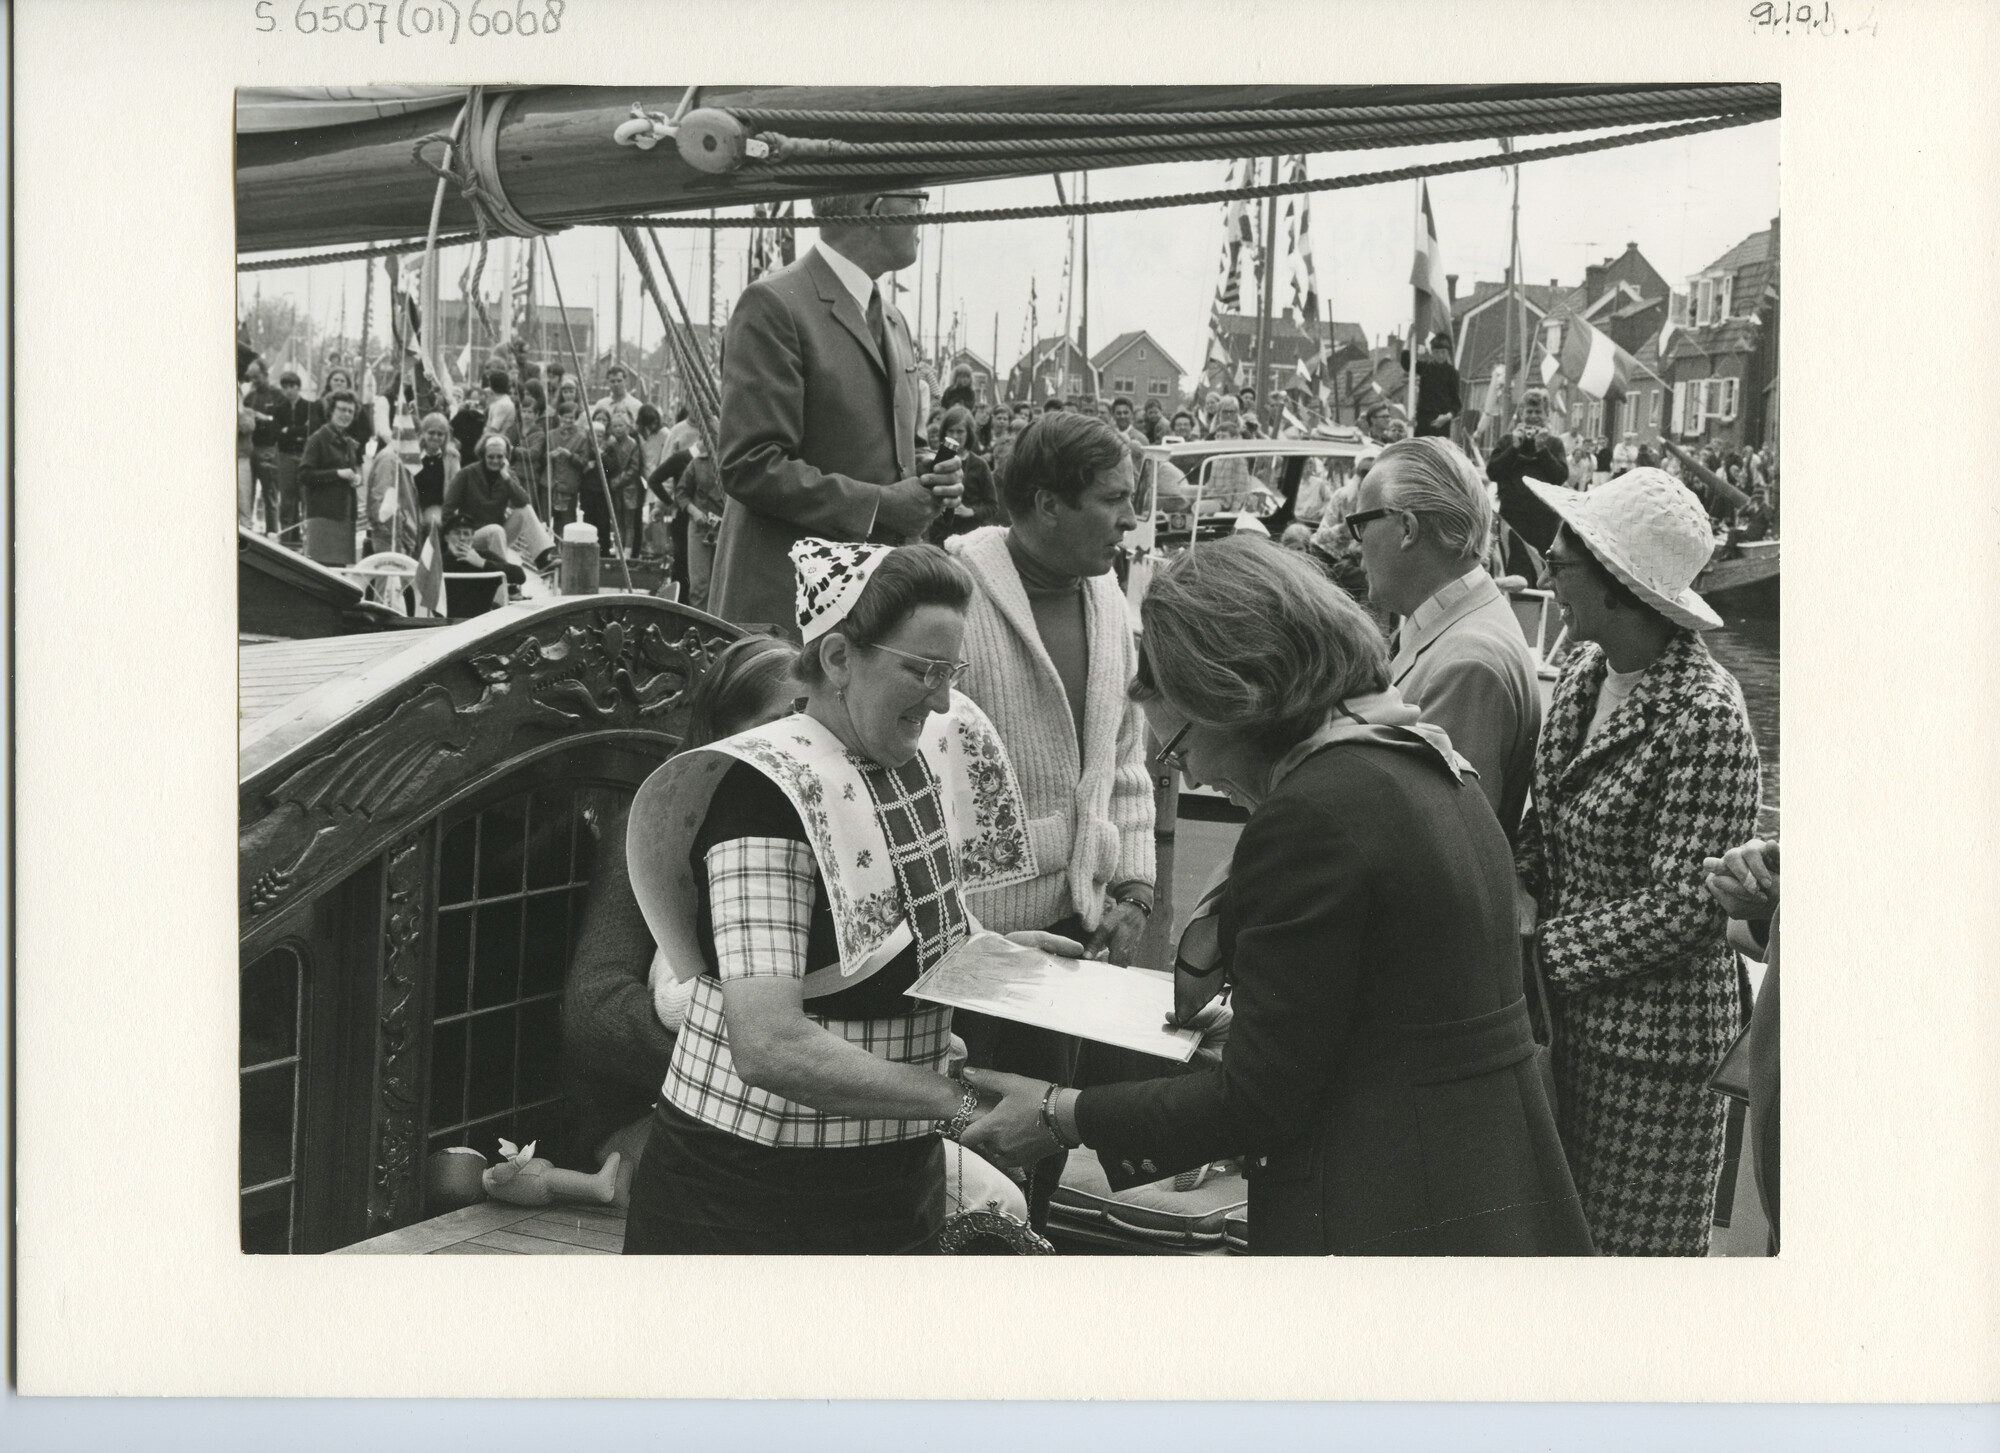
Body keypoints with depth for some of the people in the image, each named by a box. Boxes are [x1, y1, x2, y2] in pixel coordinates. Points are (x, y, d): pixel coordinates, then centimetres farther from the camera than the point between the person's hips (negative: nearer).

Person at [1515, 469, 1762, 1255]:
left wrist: (1538, 950, -17)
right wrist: (1521, 892, -6)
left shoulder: (1705, 718, -22)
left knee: (1631, 1243, 7)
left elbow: (1680, 907, -21)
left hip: (1652, 1036, -7)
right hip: (1569, 1013, 7)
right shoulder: (1583, 671, 2)